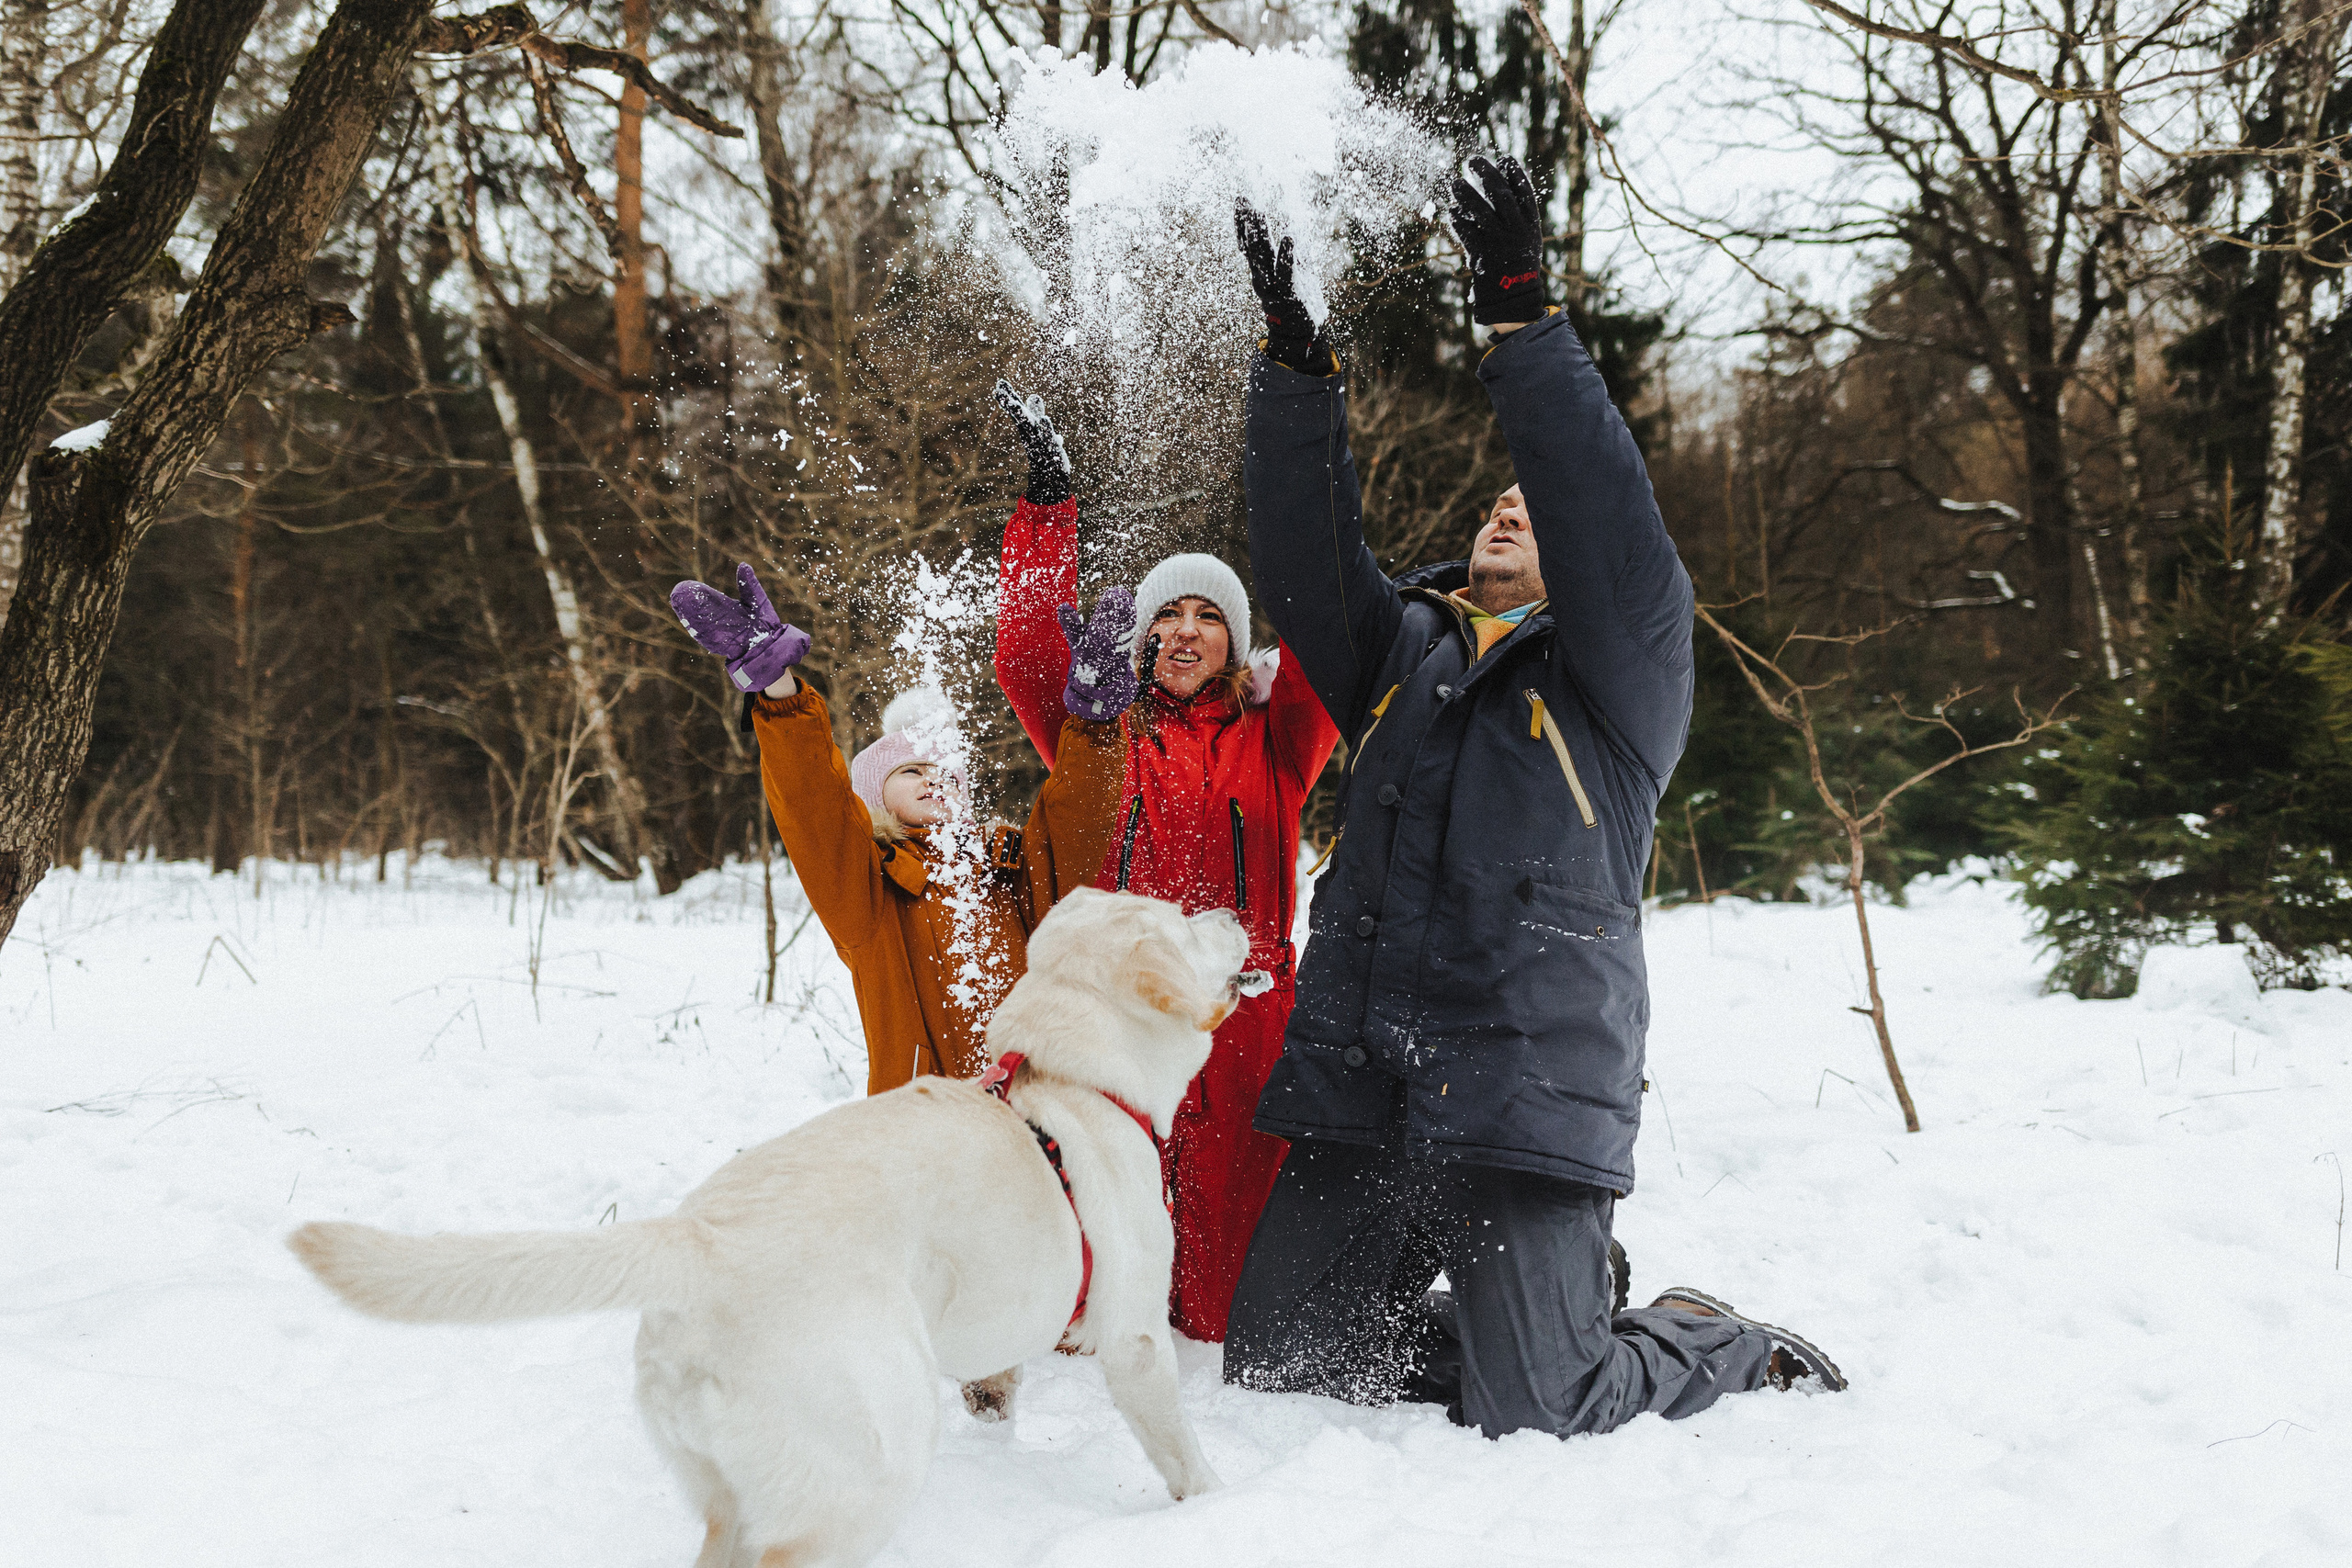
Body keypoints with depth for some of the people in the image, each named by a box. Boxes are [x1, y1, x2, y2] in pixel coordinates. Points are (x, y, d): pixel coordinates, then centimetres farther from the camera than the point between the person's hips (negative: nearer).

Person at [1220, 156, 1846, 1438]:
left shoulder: (1620, 677, 4)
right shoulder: (1403, 650, 18)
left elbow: (1609, 520, -12)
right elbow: (1305, 554, 4)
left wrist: (1524, 320, -17)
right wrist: (1295, 361, -8)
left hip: (1527, 1097, -5)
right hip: (1354, 1091, 6)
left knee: (1534, 1416, -9)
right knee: (1267, 1367, 7)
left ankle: (1726, 1348, 23)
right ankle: (1534, 1320, 28)